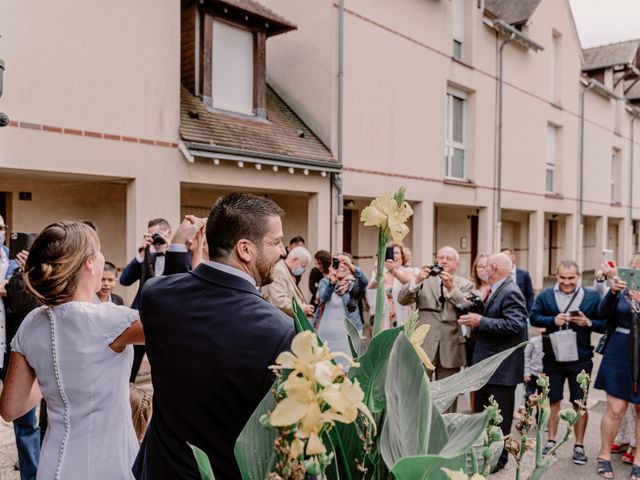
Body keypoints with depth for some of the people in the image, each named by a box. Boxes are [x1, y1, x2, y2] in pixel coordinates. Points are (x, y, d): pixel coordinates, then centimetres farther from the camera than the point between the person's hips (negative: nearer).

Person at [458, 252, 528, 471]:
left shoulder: (510, 292, -18)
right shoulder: (496, 291, 12)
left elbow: (515, 324, -29)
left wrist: (481, 322, -27)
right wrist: (475, 321, 5)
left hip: (501, 366, -10)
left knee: (499, 416, 4)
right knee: (481, 412, 19)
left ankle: (498, 458, 18)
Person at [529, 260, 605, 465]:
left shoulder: (592, 297, -2)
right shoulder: (545, 296, 1)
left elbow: (605, 324, -1)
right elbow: (533, 317, -4)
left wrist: (589, 323, -20)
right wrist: (553, 320, -20)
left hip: (580, 359, -1)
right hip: (552, 357, 1)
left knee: (580, 402, 7)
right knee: (553, 400, 11)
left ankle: (579, 445, 20)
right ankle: (551, 441, 24)